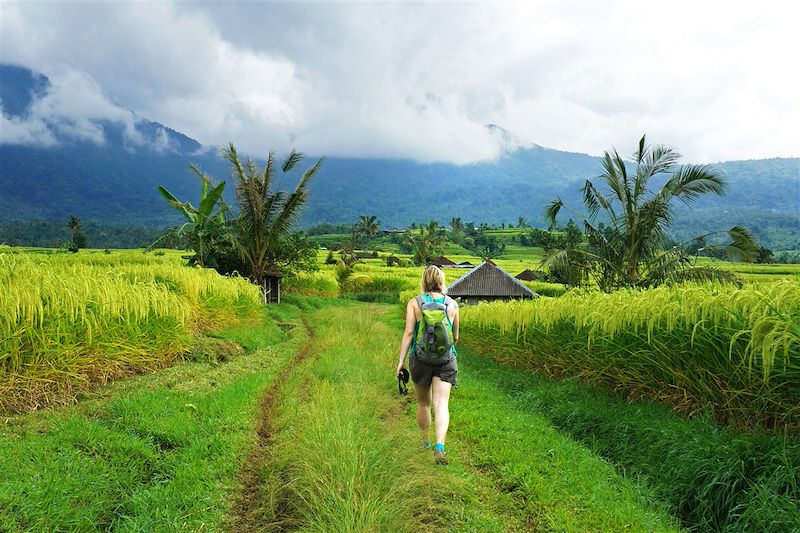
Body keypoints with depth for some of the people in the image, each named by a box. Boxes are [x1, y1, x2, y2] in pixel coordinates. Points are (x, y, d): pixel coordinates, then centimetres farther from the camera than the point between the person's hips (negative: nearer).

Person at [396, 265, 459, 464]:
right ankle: (439, 446, -24)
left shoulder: (414, 303, -1)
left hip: (420, 358, 0)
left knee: (423, 403, 19)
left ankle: (426, 442, 35)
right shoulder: (452, 304, 4)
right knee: (441, 405, -5)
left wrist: (401, 360, -7)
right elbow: (455, 337, 12)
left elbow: (408, 333, -9)